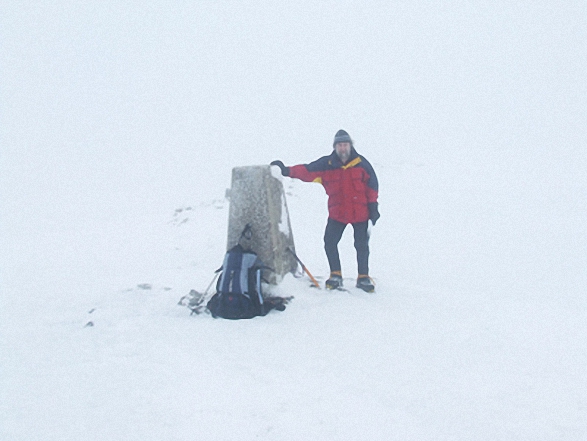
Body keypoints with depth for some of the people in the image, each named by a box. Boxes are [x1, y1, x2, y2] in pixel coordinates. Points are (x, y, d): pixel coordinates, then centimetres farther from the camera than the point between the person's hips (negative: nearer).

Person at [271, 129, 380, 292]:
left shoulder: (361, 163, -4)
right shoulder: (327, 164, -3)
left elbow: (372, 184, 1)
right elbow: (307, 171, -10)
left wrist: (373, 207, -2)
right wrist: (287, 171, -24)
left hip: (360, 213, -1)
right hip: (337, 213, 1)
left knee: (362, 245, 5)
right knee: (330, 242, -2)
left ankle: (363, 277, 20)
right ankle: (335, 275, 16)